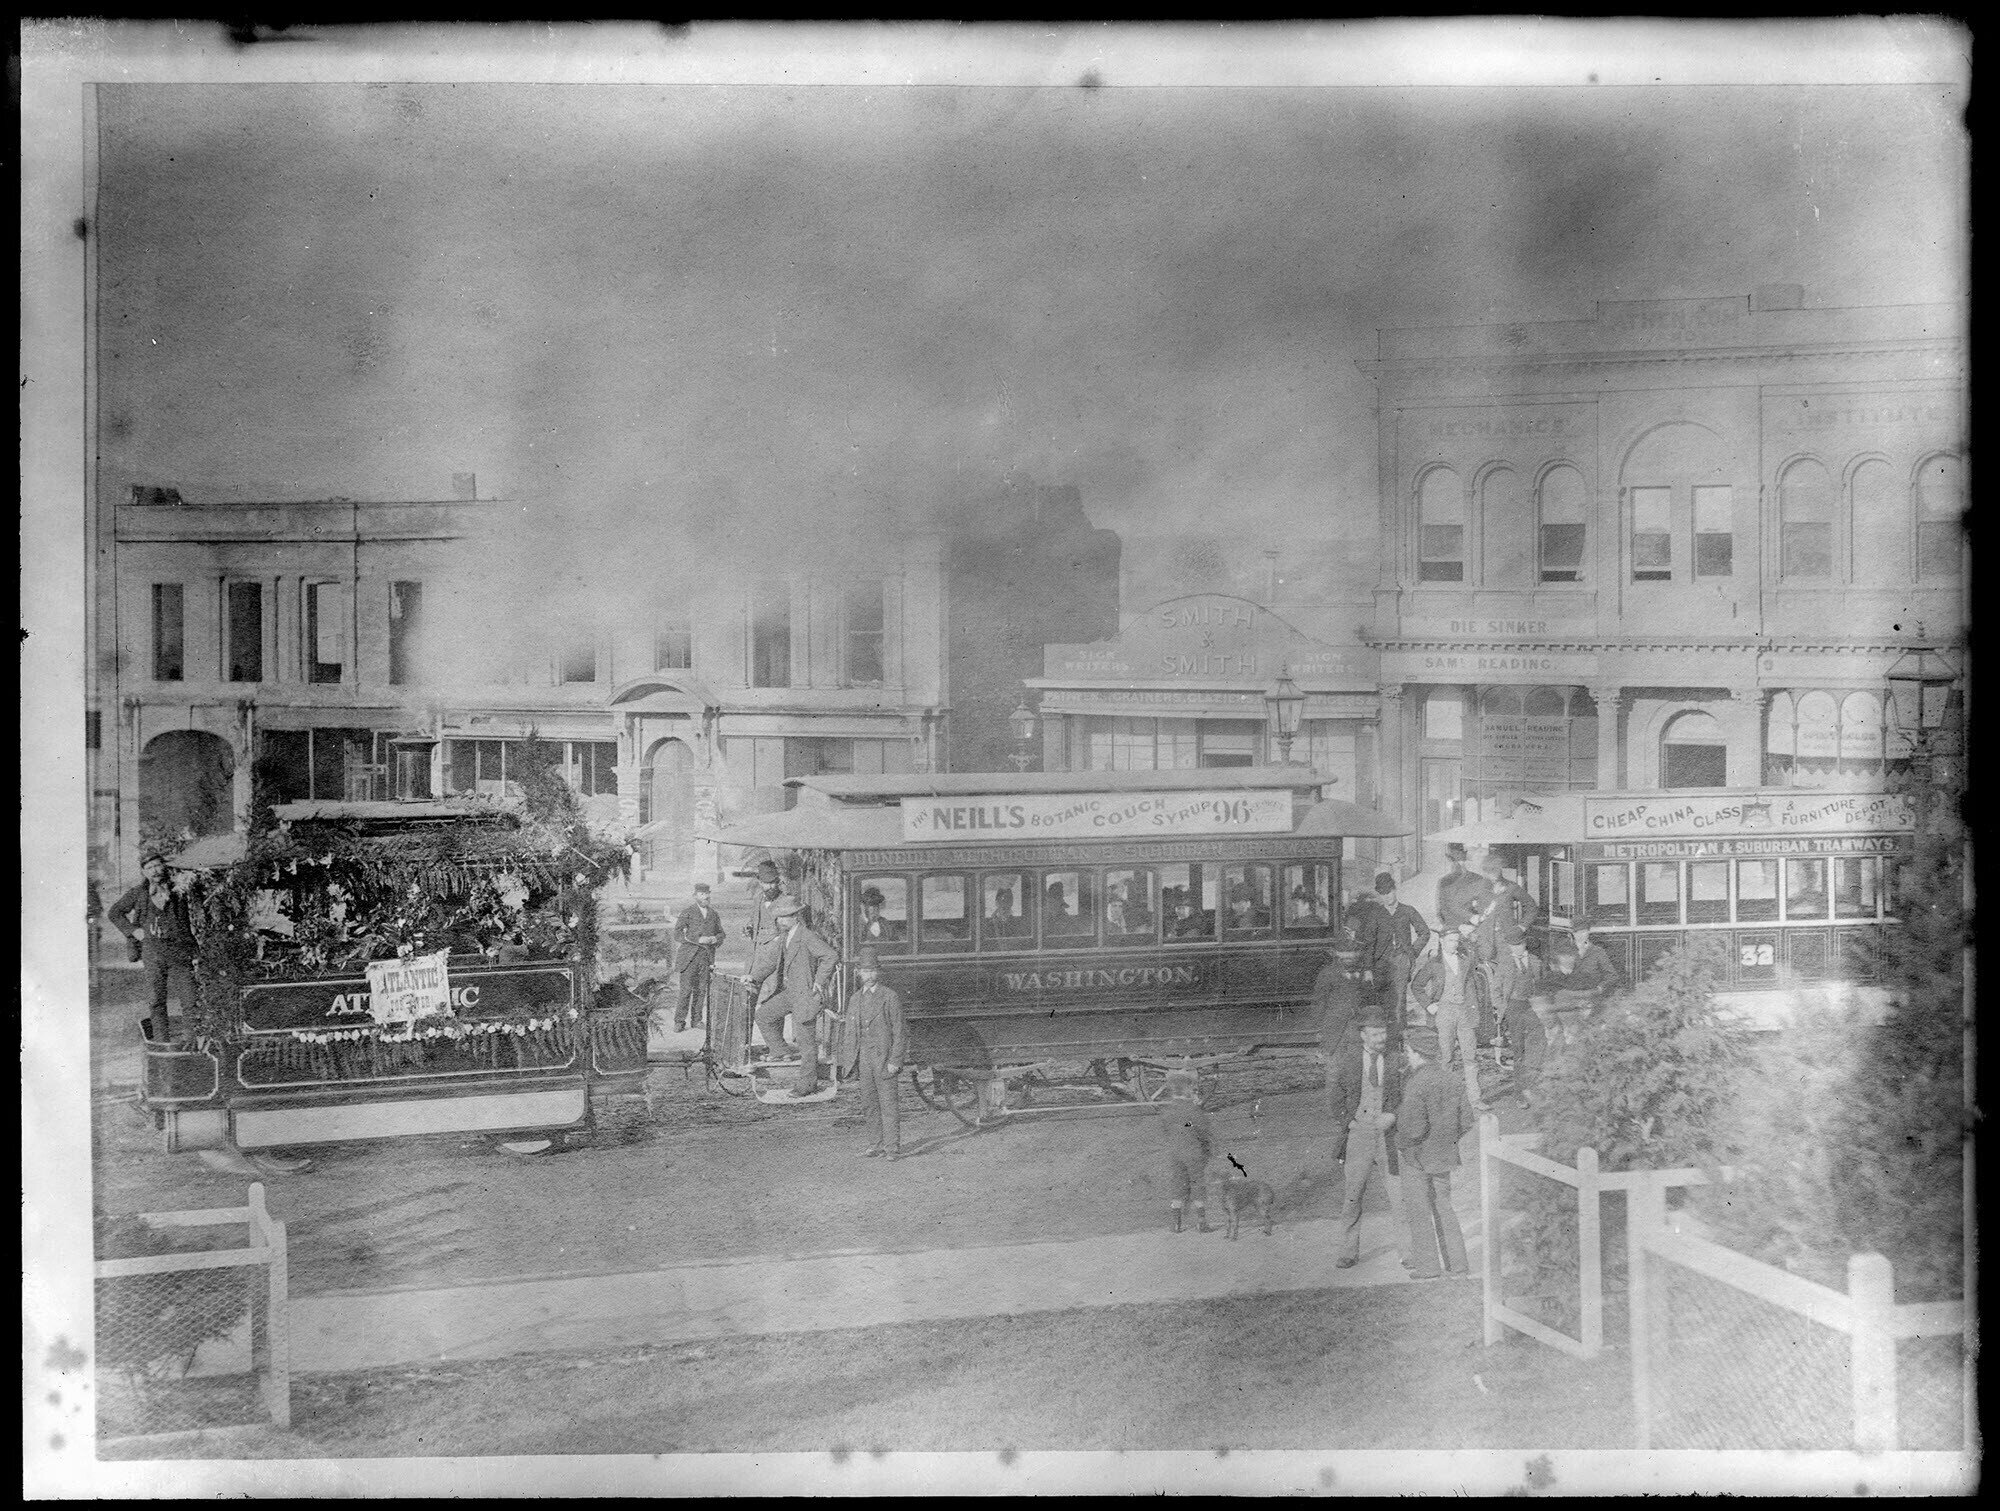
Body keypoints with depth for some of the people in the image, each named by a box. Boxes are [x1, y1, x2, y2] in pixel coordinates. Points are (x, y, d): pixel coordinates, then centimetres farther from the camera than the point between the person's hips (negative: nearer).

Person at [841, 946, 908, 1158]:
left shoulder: (890, 996, -3)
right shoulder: (855, 999, 13)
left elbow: (898, 1031, -5)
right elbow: (852, 1033, 16)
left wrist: (895, 1060, -12)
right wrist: (850, 1062, 10)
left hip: (883, 1056, -5)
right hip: (862, 1057, 5)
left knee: (888, 1102, -5)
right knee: (869, 1104, 7)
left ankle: (893, 1146, -2)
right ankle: (876, 1145, 14)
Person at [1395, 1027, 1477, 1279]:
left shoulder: (1416, 1085, -23)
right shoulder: (1450, 1080, 0)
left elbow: (1413, 1128, -26)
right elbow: (1467, 1121, 4)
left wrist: (1401, 1142, -6)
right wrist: (1447, 1141, 12)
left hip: (1418, 1157, -7)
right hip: (1445, 1155, 7)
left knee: (1418, 1211, 8)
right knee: (1443, 1207, 18)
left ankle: (1426, 1266, 15)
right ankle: (1456, 1262, 22)